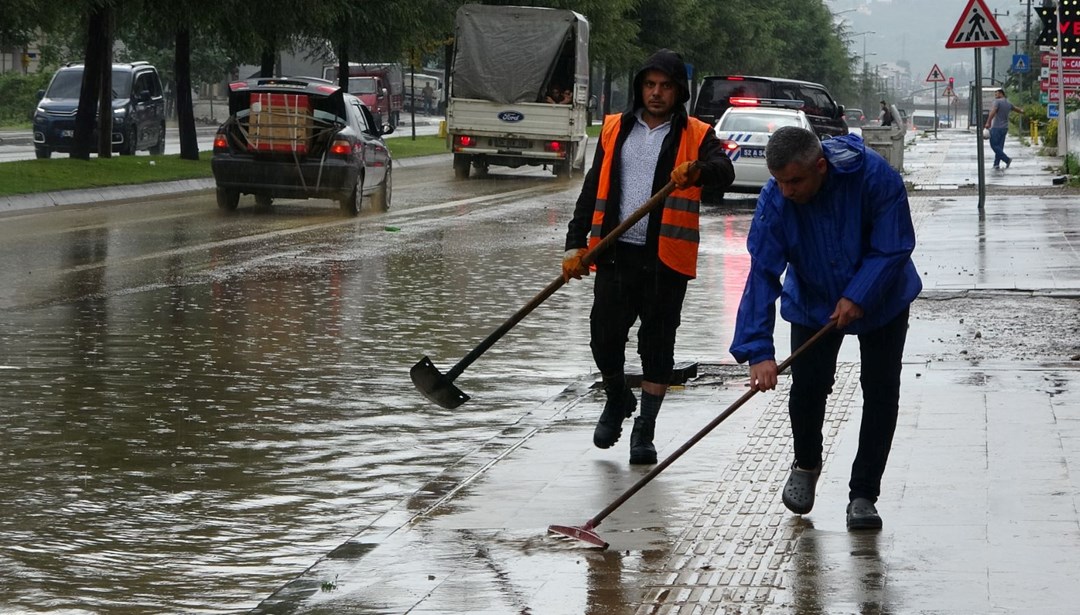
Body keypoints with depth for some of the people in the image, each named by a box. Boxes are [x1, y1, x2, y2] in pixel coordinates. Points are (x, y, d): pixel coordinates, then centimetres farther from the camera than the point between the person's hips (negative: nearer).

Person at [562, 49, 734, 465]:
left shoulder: (696, 136, 3)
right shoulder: (615, 129, 13)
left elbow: (725, 173, -16)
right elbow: (592, 189, 14)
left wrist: (698, 170, -39)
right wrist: (575, 244, 5)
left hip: (666, 258, -2)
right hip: (616, 253, 2)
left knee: (657, 344, 2)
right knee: (604, 336, -2)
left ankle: (645, 430, 13)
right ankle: (617, 399, 28)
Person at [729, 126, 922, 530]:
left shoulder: (875, 177, -31)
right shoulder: (774, 201, -26)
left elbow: (893, 248, -23)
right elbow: (762, 274, -29)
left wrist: (858, 296, -32)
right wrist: (758, 351, -36)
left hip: (881, 300, -1)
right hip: (812, 304, 1)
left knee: (881, 394, -5)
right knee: (807, 387, -3)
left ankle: (863, 495, 4)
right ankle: (806, 466, 28)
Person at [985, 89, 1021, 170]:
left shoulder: (997, 102, -10)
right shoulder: (1008, 103, 14)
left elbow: (993, 112, -24)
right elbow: (1016, 108, 33)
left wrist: (988, 122, -29)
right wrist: (1021, 111, 56)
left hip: (996, 127, -8)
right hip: (1005, 128, 8)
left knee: (994, 145, -5)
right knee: (999, 146, 9)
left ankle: (1007, 160, -11)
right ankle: (996, 165, 7)